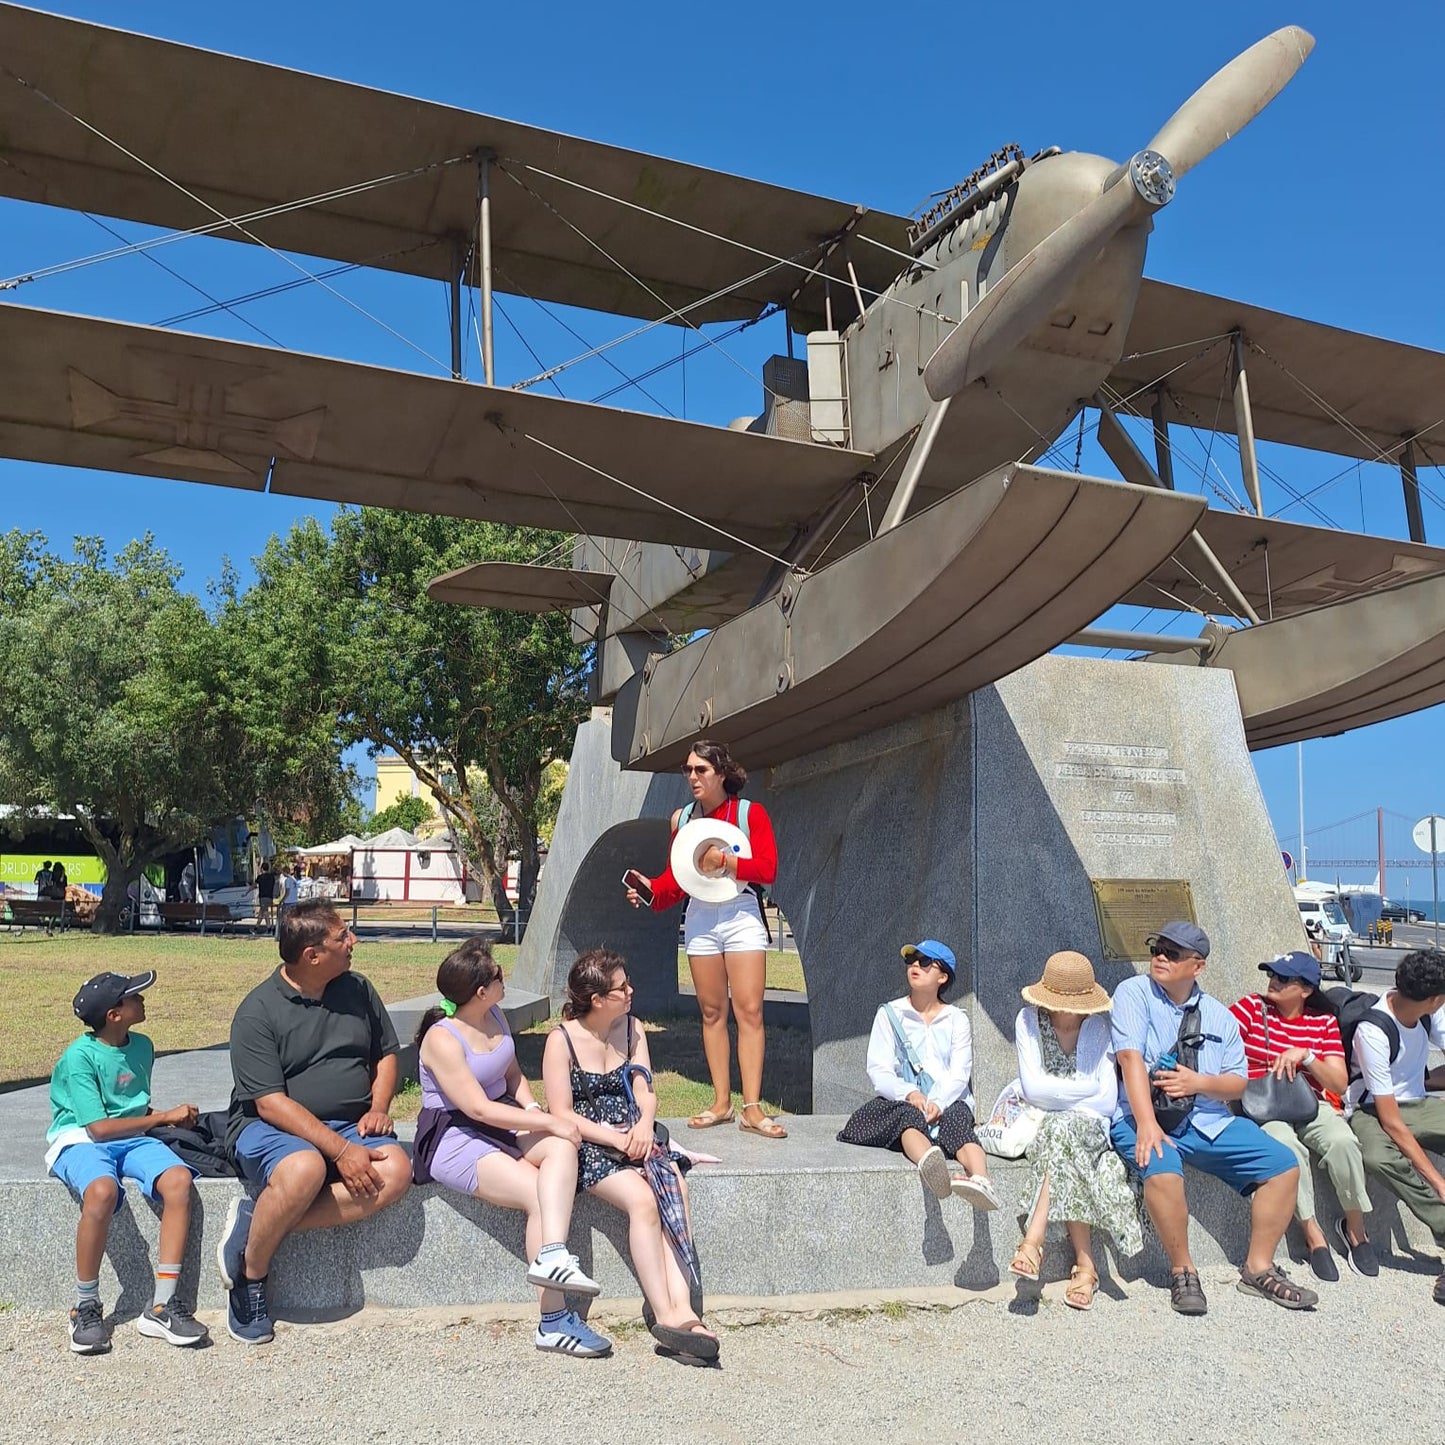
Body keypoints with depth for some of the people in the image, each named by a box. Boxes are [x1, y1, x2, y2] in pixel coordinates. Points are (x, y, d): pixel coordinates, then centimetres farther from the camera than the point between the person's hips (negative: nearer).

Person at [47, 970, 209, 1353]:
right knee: (102, 1191, -39)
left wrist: (171, 1118, 1)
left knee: (178, 1179, -26)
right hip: (80, 1140, -5)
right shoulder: (79, 1057, -11)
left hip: (131, 1139, 6)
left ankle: (162, 1307, -22)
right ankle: (86, 1307, -18)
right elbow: (98, 1127, -16)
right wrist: (164, 1116, -11)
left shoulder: (142, 1046, 9)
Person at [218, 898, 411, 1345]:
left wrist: (378, 1108, -1)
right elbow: (271, 1104, -17)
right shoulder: (257, 1012, -10)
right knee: (305, 1168, -39)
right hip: (271, 1127, -5)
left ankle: (256, 1223, -19)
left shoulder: (358, 990, 7)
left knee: (396, 1170, -26)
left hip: (349, 1126, 5)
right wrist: (340, 1150, -25)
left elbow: (386, 1054, 19)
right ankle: (250, 1275, -13)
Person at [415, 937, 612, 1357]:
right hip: (454, 1138, -7)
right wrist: (549, 1122, -21)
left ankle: (552, 1256, -42)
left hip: (502, 1123, 7)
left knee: (562, 1147, -25)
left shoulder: (495, 1016, 7)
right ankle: (554, 1322, -23)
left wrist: (532, 1109, -1)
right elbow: (479, 1108, -22)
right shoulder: (442, 1039, -17)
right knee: (541, 1194, -25)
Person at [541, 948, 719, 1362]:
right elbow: (561, 1114, -9)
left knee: (675, 1189, -26)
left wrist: (644, 1123, -17)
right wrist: (616, 1139, -18)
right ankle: (667, 1313, -28)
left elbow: (644, 1091, 6)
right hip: (589, 1145, -4)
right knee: (642, 1199, -31)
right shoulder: (562, 1040, -6)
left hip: (634, 1136, 5)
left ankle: (678, 1306, -36)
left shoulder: (632, 1029, 10)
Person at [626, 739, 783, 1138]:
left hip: (741, 915, -3)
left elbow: (767, 868, -10)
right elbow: (676, 878, 13)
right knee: (713, 1012, 6)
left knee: (749, 1010, -8)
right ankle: (721, 1103, 12)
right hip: (700, 917, 4)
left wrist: (723, 861, -18)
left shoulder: (750, 813, -2)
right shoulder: (682, 818, 9)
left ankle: (752, 1108, -6)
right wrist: (649, 888, -5)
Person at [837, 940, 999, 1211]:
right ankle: (930, 1165, -70)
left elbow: (959, 1073, 1)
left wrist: (938, 1102, -21)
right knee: (908, 1115, -36)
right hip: (902, 1102, -1)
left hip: (947, 1102, 1)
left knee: (956, 1119, -34)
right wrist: (909, 1093, -20)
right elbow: (878, 1070, 2)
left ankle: (982, 1180, -64)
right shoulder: (889, 1014, 15)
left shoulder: (956, 1019, 17)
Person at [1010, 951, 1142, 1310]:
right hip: (1037, 1121, 0)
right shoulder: (1029, 1020, -3)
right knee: (1062, 1130, -33)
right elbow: (1033, 1088, -12)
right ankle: (1085, 1263, -33)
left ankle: (1032, 1242, -37)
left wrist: (1055, 1095, -11)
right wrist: (1086, 1091, -12)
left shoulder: (1100, 1026, -4)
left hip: (1090, 1125, 0)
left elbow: (1107, 1103, -11)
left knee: (1063, 1128, -34)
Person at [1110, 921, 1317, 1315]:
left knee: (1284, 1164, -8)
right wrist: (1147, 1125, -27)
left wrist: (1199, 1082, -13)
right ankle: (1182, 1273, -13)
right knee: (1162, 1171, -35)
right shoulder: (1134, 993, -2)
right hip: (1145, 1116, -5)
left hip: (1208, 1121, 5)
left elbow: (1237, 1085, 10)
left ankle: (1258, 1268, 6)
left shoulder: (1218, 1015, 13)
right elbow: (1131, 1060, -15)